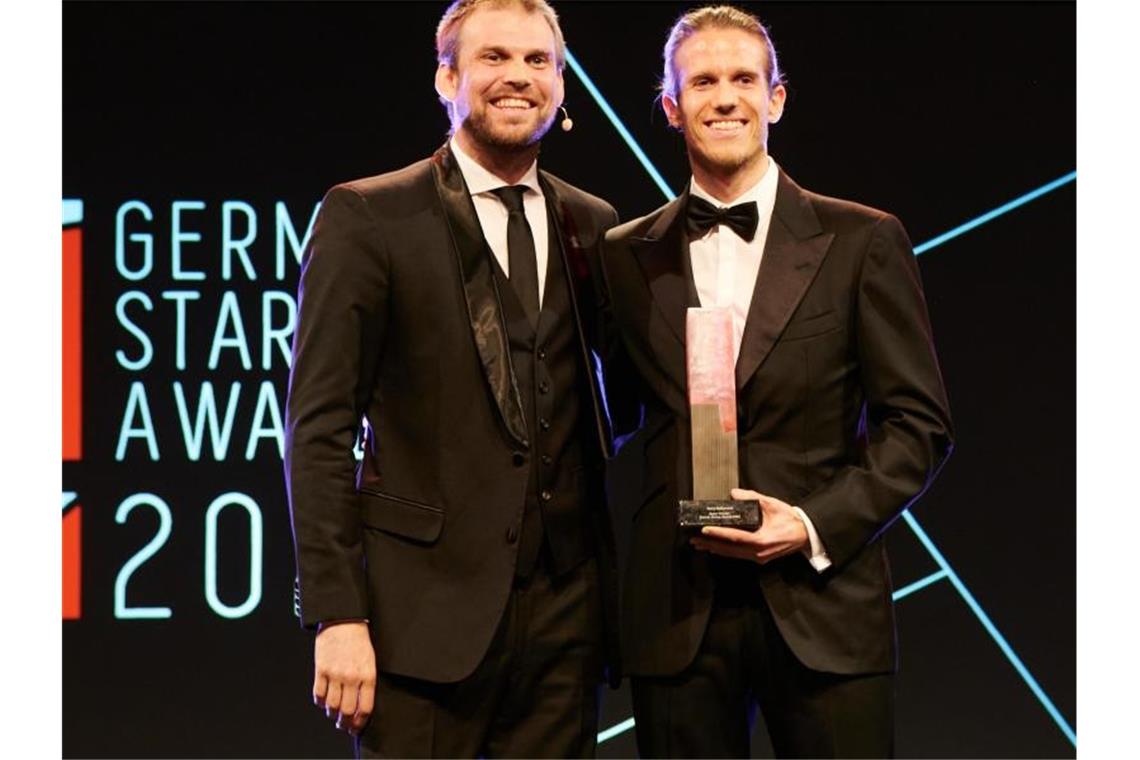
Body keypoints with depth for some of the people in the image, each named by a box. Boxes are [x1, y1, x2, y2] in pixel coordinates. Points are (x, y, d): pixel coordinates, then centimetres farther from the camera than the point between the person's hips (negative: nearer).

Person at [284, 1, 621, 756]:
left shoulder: (592, 225, 12)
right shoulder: (367, 218, -2)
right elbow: (319, 428, -6)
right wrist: (337, 615, -13)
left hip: (565, 610, 4)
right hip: (427, 607, -4)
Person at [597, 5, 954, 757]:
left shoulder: (863, 242, 4)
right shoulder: (628, 257, 11)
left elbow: (919, 423, 2)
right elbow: (617, 414, 14)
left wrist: (817, 524, -10)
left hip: (823, 605, -1)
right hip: (678, 609, 2)